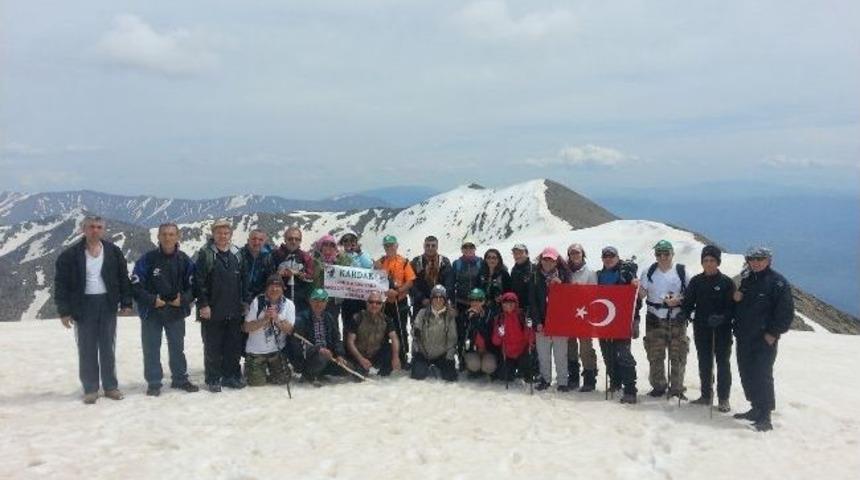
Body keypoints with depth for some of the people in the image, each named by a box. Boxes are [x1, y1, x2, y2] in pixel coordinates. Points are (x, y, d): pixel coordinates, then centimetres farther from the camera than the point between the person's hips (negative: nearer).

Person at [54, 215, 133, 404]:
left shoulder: (113, 252, 2)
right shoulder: (71, 254, -4)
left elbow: (124, 278, 6)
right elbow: (61, 283, -3)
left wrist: (126, 302, 1)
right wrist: (64, 310, -7)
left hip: (108, 304, 2)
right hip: (83, 306, -1)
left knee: (108, 348, 8)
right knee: (87, 349, 4)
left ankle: (110, 386, 17)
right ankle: (90, 389, 13)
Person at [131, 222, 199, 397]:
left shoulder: (184, 260, -1)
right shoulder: (148, 259, -8)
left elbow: (193, 285, 5)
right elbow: (136, 284, -7)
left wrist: (183, 299, -12)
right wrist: (151, 300, -16)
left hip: (176, 311, 2)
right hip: (151, 312, -2)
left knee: (177, 347, 14)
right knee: (151, 349, 5)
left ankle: (180, 379, 27)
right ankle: (153, 383, 17)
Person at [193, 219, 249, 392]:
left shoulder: (237, 254, 10)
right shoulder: (205, 254, -5)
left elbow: (244, 280, 15)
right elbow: (198, 281, -9)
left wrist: (245, 302, 11)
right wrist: (203, 304, -14)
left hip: (234, 311, 5)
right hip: (212, 311, -4)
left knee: (235, 346, 9)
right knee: (212, 347, 4)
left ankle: (231, 376, 22)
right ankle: (213, 379, 14)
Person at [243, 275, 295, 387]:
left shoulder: (288, 304, -3)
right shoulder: (257, 301, -7)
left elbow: (290, 330, -10)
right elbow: (247, 328, -8)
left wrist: (277, 318, -23)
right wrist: (264, 319, -21)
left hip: (277, 350, 1)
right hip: (256, 351, -1)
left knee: (282, 379, -6)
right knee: (256, 381, -7)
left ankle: (269, 369, 27)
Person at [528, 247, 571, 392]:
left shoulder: (563, 275, 4)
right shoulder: (535, 277, 5)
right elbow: (532, 301, 1)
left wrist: (560, 284, -16)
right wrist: (537, 321, -6)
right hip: (541, 322, 1)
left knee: (561, 354, 0)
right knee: (543, 354, 8)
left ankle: (562, 381, 8)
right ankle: (545, 379, 21)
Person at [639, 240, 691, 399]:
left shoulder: (682, 271, 1)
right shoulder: (649, 272, 6)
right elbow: (641, 294, 7)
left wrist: (678, 300, -14)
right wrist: (637, 287, -15)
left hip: (677, 319, -1)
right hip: (655, 319, 1)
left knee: (678, 355, 2)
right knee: (655, 355, 4)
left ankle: (677, 388, 13)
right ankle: (658, 386, 17)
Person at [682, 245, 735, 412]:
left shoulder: (726, 282, -4)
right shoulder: (696, 281, 5)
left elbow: (732, 307, -7)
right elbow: (688, 302, 8)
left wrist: (722, 317, -24)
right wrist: (685, 314, -10)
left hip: (722, 330, -3)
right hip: (701, 329, 3)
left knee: (723, 363, 4)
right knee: (704, 363, 11)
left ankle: (723, 399, 11)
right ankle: (706, 395, 22)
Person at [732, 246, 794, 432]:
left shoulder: (778, 282, -8)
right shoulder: (746, 280, 13)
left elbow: (786, 312, -12)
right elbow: (738, 306, 23)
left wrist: (773, 333, -14)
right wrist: (736, 298, 0)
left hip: (764, 340, -7)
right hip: (744, 338, 7)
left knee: (761, 376, -9)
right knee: (746, 375, 12)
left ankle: (765, 418, -3)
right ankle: (756, 409, 26)